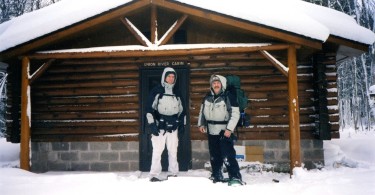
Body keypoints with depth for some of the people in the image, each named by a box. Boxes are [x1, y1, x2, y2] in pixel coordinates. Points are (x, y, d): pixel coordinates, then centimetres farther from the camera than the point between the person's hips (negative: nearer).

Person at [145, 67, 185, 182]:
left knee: (173, 151, 9)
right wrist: (151, 124, -14)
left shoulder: (177, 94, 14)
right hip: (159, 127, -4)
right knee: (157, 151, -5)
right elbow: (150, 108, -7)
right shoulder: (156, 91, -2)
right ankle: (154, 175, 1)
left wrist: (181, 126, 13)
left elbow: (182, 110, 18)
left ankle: (173, 173, 20)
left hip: (173, 127, 5)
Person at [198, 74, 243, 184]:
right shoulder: (207, 98, 8)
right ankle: (217, 176, 29)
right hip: (211, 131, 6)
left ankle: (235, 177, -6)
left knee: (227, 156, -14)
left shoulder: (228, 97, -11)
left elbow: (235, 114, -14)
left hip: (224, 131, -6)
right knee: (214, 156, 15)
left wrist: (229, 129, -19)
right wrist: (201, 124, 12)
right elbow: (202, 111, 21)